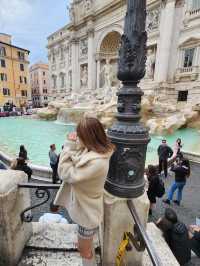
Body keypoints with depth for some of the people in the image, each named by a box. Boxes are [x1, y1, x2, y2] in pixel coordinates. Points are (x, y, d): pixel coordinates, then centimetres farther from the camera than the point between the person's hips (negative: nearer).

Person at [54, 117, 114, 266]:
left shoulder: (96, 162, -39)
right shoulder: (96, 152, -10)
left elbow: (65, 173, -31)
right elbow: (75, 165, -2)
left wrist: (69, 145, -28)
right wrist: (74, 146, -14)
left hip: (87, 211, -8)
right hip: (86, 206, 8)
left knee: (84, 250, 22)